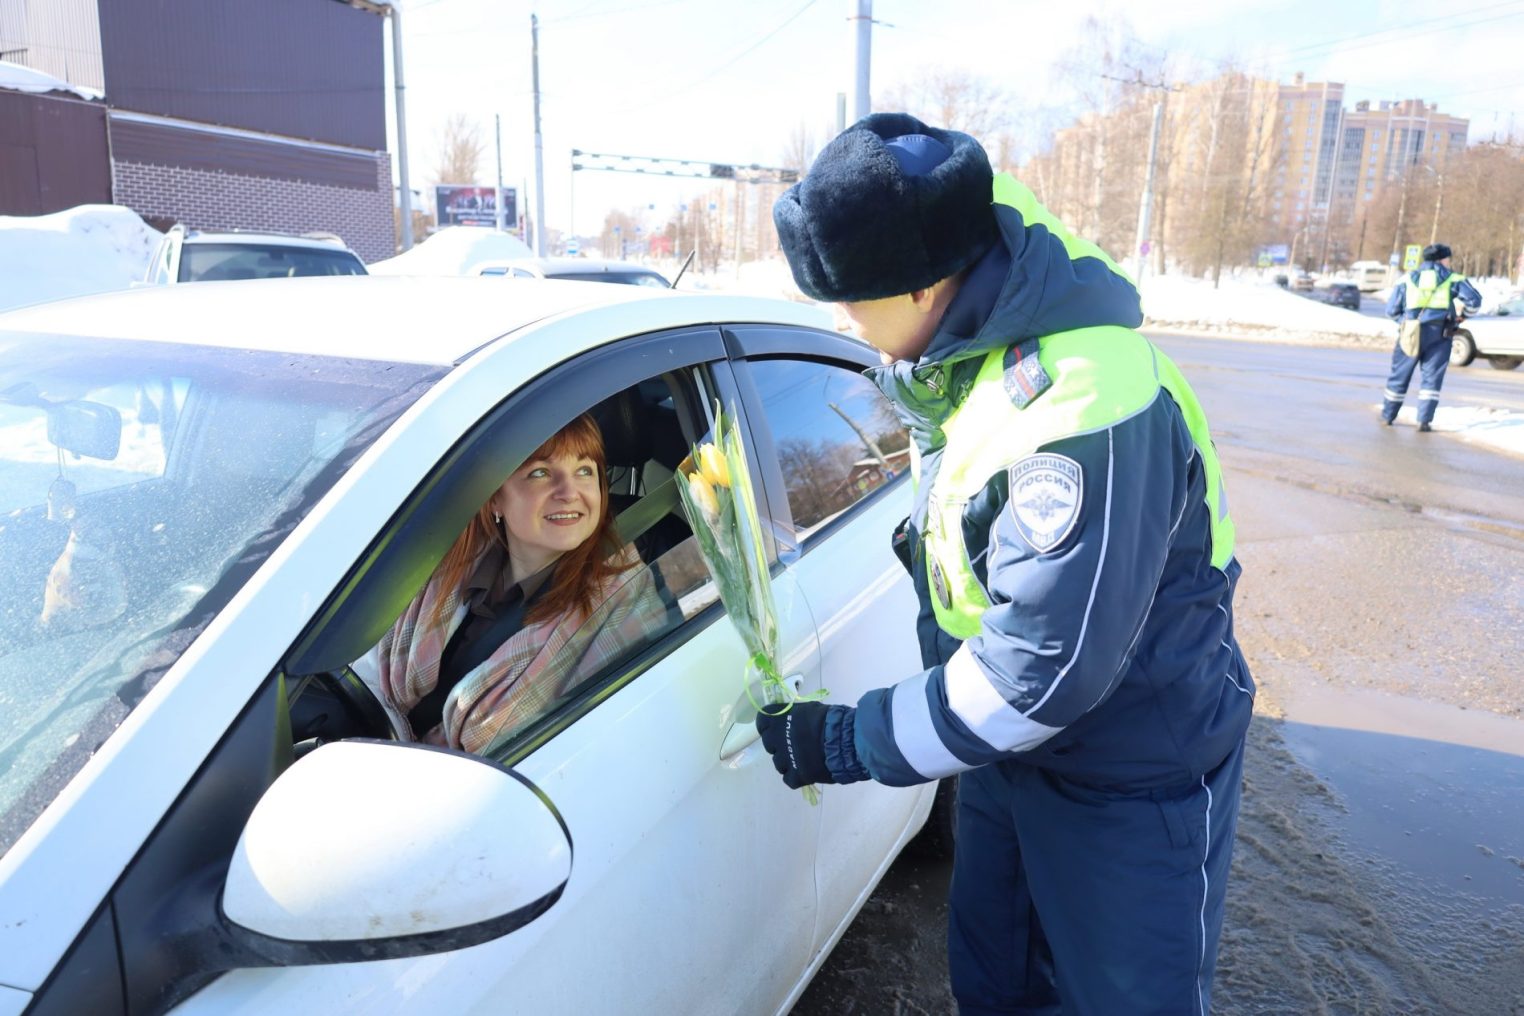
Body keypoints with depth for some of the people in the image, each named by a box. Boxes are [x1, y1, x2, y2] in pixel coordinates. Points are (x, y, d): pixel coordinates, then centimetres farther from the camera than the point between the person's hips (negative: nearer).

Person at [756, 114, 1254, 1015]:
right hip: (1011, 747, 8)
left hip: (1132, 781, -8)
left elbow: (1042, 668, -32)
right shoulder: (963, 352, -5)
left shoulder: (1084, 408, -34)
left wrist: (850, 744, -24)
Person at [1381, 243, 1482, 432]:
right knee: (1431, 378, 2)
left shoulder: (1406, 279, 9)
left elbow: (1391, 310, 5)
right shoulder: (1453, 279, 5)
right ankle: (1424, 420, -6)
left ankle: (1387, 416, 19)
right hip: (1439, 335, -1)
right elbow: (1474, 300, -2)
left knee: (1399, 376, 11)